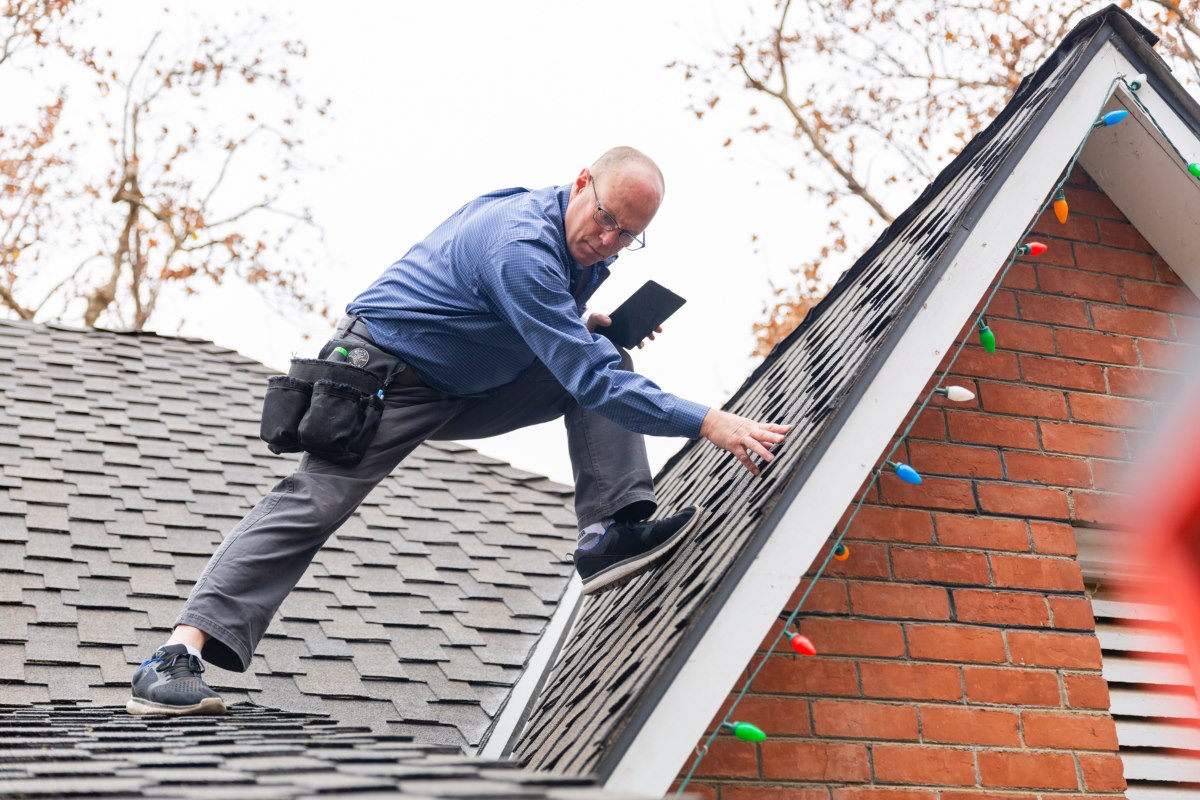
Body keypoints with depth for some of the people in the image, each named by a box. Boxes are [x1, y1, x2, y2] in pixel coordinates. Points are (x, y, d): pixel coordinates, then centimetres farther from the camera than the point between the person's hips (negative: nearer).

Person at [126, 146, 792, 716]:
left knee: (606, 360, -3)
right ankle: (176, 656, -19)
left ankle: (612, 533, -13)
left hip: (468, 386, 9)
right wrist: (708, 424, -39)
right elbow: (586, 375, -36)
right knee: (313, 503, -18)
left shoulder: (579, 247, -1)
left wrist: (593, 330, -1)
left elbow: (566, 350, 20)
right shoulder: (520, 245, -31)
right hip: (387, 377, -8)